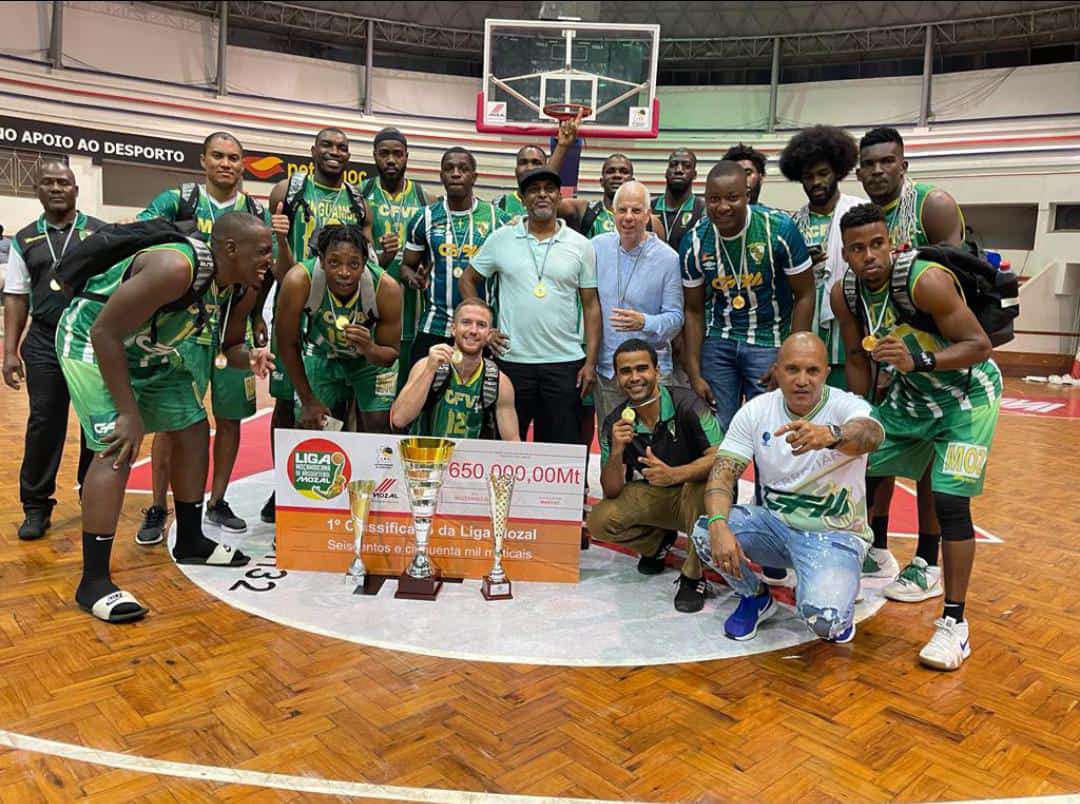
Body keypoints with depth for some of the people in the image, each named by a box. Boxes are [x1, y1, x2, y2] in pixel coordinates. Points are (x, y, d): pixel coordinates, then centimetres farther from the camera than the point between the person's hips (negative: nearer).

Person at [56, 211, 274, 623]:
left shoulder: (243, 289, -10)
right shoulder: (176, 268, -36)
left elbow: (229, 345, 4)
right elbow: (105, 333, -32)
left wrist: (249, 357, -21)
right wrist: (129, 414, -30)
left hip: (150, 351, 9)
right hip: (93, 343, -9)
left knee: (194, 430, 9)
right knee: (118, 448, -19)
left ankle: (190, 541, 25)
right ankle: (93, 581, -12)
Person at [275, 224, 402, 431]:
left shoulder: (386, 288, -32)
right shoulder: (299, 281, -34)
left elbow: (391, 355, -17)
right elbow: (287, 345, -17)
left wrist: (369, 349, -41)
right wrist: (308, 401, -11)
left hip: (372, 356, 0)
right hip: (320, 356, 1)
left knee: (379, 431, -6)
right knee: (307, 427, 1)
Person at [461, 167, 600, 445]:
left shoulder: (580, 245, 4)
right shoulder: (501, 239, 4)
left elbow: (591, 306, 5)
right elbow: (468, 280, 12)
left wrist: (591, 361, -1)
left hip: (565, 362, 0)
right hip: (512, 359, 0)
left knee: (562, 449, 6)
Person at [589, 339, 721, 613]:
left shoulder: (687, 404, -19)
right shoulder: (615, 423, -8)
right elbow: (612, 491, -11)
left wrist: (674, 474, -43)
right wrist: (616, 452, -30)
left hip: (692, 493, -3)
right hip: (650, 499, 4)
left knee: (706, 485, -37)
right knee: (599, 521, -19)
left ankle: (693, 576, -17)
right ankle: (659, 541, 13)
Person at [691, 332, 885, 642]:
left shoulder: (846, 406, -15)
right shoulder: (755, 410, -5)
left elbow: (871, 434, -39)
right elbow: (722, 473, -12)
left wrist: (830, 434, -64)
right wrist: (719, 525, -32)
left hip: (834, 533, -3)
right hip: (773, 522, 4)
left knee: (822, 617, -30)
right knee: (705, 532, -24)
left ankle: (837, 607, 12)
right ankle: (755, 597, 8)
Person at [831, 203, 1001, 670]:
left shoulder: (926, 280, -29)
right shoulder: (845, 294, -10)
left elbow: (979, 346, -26)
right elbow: (857, 358, 3)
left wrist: (919, 360, -42)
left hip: (968, 395, -6)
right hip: (911, 393, 7)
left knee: (949, 500, -15)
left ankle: (955, 624, -2)